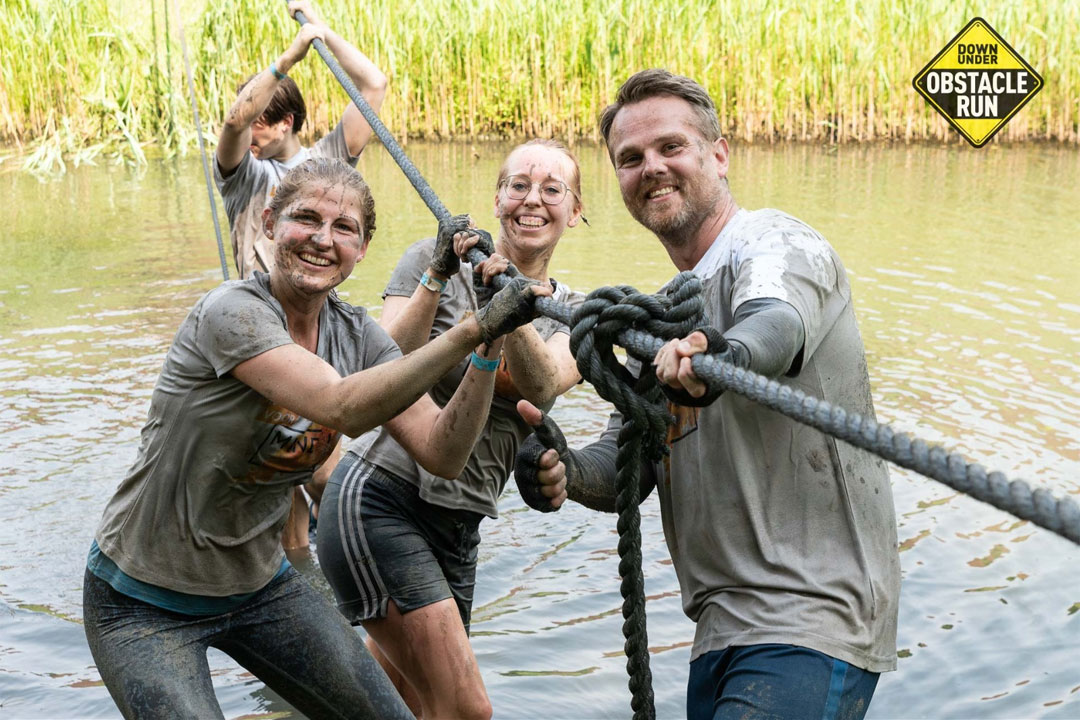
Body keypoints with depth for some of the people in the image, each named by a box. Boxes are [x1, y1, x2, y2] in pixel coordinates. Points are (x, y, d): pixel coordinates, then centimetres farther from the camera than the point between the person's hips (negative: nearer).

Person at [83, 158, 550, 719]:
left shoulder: (355, 334, -5)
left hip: (258, 583, 6)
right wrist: (472, 329, -44)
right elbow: (341, 407, -39)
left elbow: (442, 453, -12)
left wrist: (488, 348, -25)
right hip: (146, 603, -5)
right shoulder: (231, 311, -24)